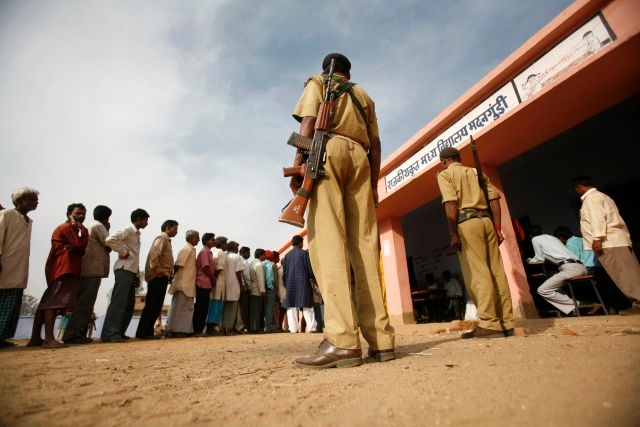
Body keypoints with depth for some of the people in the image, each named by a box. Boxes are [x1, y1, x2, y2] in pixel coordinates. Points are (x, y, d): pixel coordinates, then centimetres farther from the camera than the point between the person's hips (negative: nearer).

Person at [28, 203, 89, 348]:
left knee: (47, 302, 9)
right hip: (64, 269, -11)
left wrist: (76, 248, -6)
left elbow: (81, 250, 16)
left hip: (61, 269, 11)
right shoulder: (67, 227, -4)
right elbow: (81, 246, -14)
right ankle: (49, 339, -25)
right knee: (55, 301, -18)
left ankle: (35, 338, 13)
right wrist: (84, 230, -1)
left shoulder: (72, 229, 27)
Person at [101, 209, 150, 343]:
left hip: (132, 271, 9)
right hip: (124, 270, -9)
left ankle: (119, 332, 17)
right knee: (119, 302, -10)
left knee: (129, 304, 10)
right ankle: (110, 334, -6)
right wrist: (122, 252, -15)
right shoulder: (128, 230, -6)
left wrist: (137, 275, 17)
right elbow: (110, 239, -25)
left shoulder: (137, 234, 20)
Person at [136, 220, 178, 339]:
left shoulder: (166, 240, 23)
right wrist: (156, 269, -22)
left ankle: (147, 331, 13)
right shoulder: (162, 237, -4)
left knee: (156, 305, 9)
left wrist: (169, 273, 14)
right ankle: (143, 332, -4)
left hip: (162, 276, 9)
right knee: (152, 305, -8)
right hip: (158, 276, -9)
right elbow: (154, 253, -20)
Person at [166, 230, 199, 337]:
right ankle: (171, 331, 3)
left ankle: (184, 330, 14)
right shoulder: (186, 249, -12)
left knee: (187, 308, 10)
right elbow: (177, 265, -18)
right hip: (183, 284, -9)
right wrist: (174, 278, -11)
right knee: (178, 308, -3)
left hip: (188, 284, 9)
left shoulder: (191, 249, 15)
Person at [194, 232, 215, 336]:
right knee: (201, 307, -4)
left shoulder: (208, 252, 19)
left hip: (207, 284, 9)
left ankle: (199, 329, 16)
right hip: (203, 283, -9)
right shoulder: (204, 251, -9)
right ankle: (197, 330, 1)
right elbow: (205, 268, -16)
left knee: (203, 307, 10)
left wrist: (213, 279, 11)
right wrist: (213, 278, -7)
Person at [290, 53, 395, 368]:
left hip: (328, 150, -4)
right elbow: (375, 142, 19)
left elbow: (309, 121, 1)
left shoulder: (316, 83, 22)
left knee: (327, 240, -17)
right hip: (359, 158, 4)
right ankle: (381, 338, -7)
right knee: (365, 244, -5)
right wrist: (374, 183, 18)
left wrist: (298, 162, -8)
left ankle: (342, 340, -27)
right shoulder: (364, 95, 32)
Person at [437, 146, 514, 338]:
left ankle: (489, 323, -9)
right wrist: (498, 228, 12)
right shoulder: (476, 171, 24)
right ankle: (506, 322, 9)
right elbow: (494, 199, 13)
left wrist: (453, 234, -12)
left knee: (477, 273, -8)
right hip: (486, 220, 7)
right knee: (497, 271, 5)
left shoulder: (445, 174, 6)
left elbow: (451, 203, -10)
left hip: (467, 222, -6)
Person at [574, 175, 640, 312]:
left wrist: (597, 238, -24)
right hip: (616, 240, 10)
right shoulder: (602, 196, 27)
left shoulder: (591, 197, -5)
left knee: (624, 275, -11)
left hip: (609, 242, -10)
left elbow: (598, 218, -19)